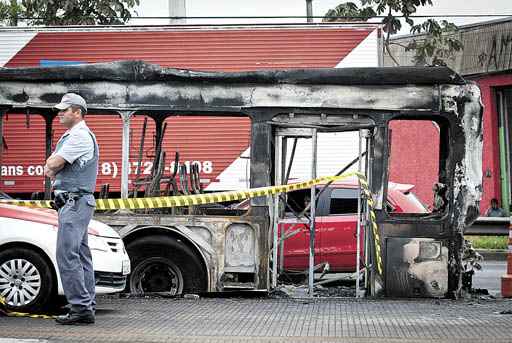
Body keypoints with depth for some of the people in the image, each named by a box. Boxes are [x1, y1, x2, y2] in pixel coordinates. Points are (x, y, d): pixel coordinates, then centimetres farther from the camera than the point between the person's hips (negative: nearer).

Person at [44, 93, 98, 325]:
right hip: (72, 202, 11)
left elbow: (52, 165, -16)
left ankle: (81, 308, -17)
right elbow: (51, 165, 20)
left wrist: (51, 167, 5)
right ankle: (87, 306, 14)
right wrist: (53, 170, -1)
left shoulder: (80, 136, -12)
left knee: (67, 255, -15)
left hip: (75, 201, -11)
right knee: (80, 256, 10)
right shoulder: (69, 136, 22)